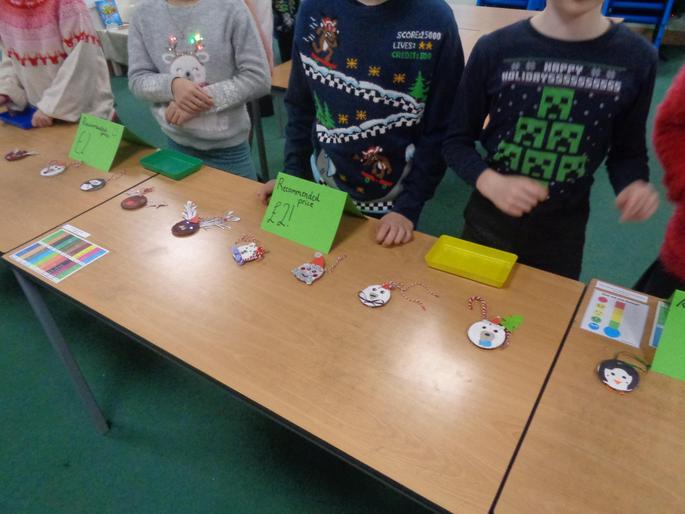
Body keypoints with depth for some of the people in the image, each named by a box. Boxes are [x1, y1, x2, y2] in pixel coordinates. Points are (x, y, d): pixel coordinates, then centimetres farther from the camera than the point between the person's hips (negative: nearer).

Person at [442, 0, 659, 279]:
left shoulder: (637, 58, -8)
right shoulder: (495, 49, -13)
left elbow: (628, 151, 5)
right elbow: (456, 141, -6)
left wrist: (634, 186, -18)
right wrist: (491, 183, -25)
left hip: (564, 231, 1)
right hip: (489, 220, 0)